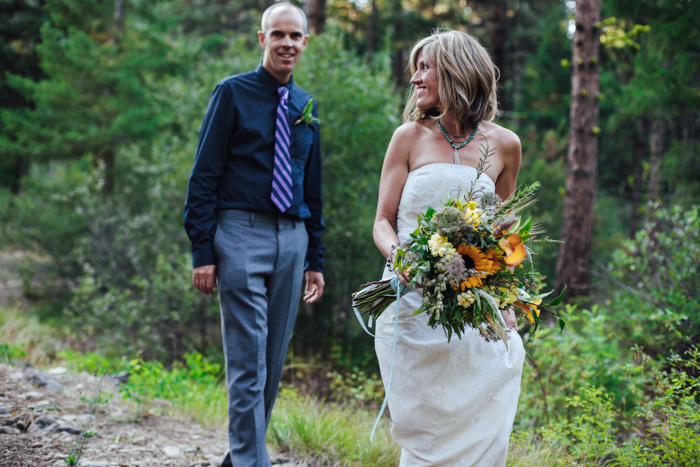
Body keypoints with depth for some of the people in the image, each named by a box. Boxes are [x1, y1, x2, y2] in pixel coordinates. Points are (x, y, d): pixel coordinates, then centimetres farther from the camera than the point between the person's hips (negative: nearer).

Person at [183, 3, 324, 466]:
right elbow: (204, 176, -4)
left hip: (292, 240, 5)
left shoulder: (307, 108, 15)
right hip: (241, 235, -5)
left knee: (274, 362, 9)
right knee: (248, 362, -7)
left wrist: (316, 260, 15)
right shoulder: (233, 93, 0)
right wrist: (203, 251, -11)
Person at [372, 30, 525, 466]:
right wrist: (397, 254, -18)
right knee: (423, 429, 0)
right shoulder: (410, 136, 4)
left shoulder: (504, 144, 6)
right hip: (411, 301, -1)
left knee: (482, 430, -4)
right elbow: (383, 221, 4)